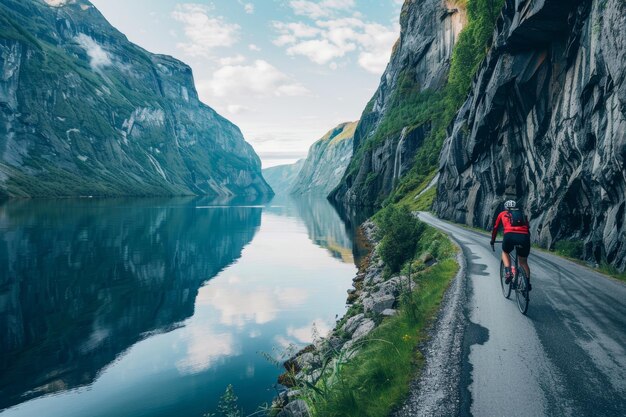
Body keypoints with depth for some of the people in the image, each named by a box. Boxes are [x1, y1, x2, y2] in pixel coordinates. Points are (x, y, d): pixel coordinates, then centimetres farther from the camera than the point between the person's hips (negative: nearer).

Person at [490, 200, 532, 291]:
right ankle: (528, 283, 15)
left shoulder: (502, 214, 28)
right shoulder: (522, 215, 33)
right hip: (524, 237, 2)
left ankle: (508, 272, 9)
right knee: (523, 262, 21)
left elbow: (495, 228, 35)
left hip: (510, 235, -2)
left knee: (505, 252, 29)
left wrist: (492, 241, 47)